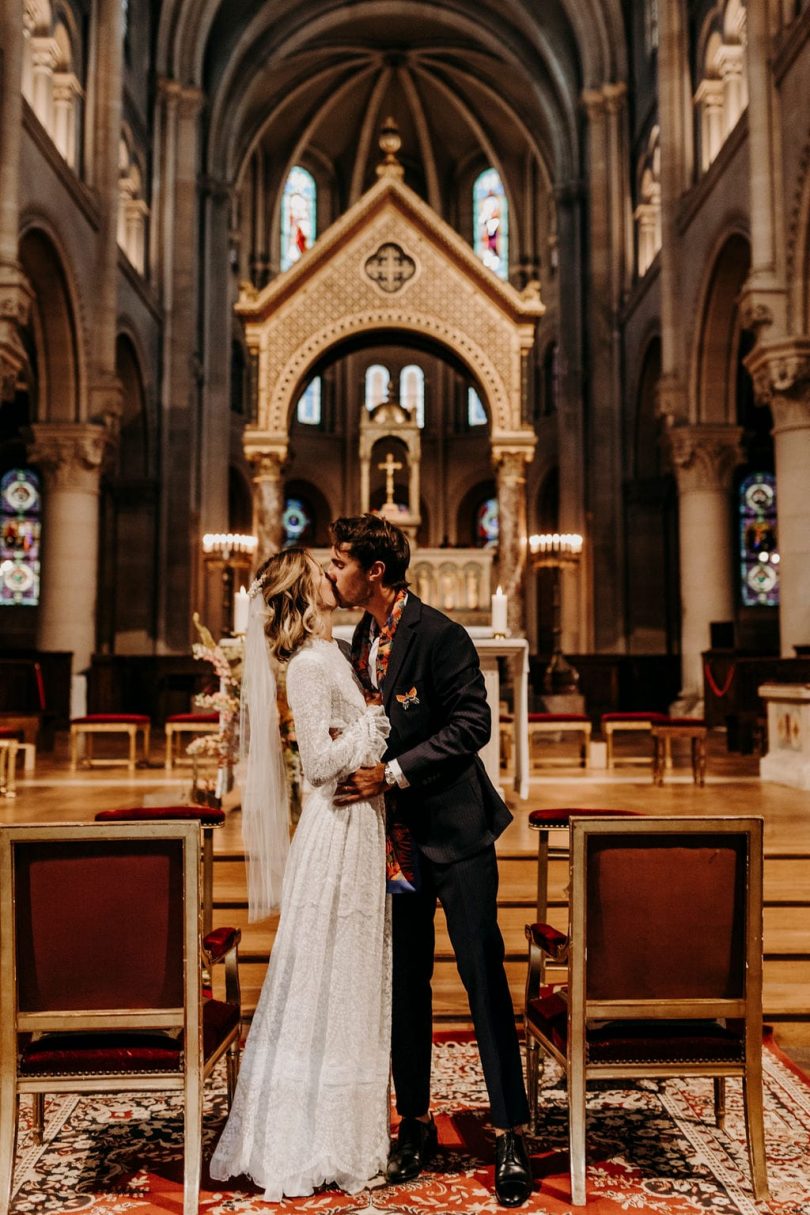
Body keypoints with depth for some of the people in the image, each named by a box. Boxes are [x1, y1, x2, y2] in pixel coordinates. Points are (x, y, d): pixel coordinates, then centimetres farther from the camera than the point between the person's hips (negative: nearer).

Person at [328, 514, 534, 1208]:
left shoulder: (439, 635, -14)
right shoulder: (362, 640, 10)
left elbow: (472, 724, -17)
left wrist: (392, 774, -20)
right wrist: (357, 762, 0)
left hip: (455, 831, -7)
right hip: (395, 832, 7)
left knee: (484, 978, -1)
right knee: (404, 982, 13)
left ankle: (511, 1136, 12)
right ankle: (416, 1125, 27)